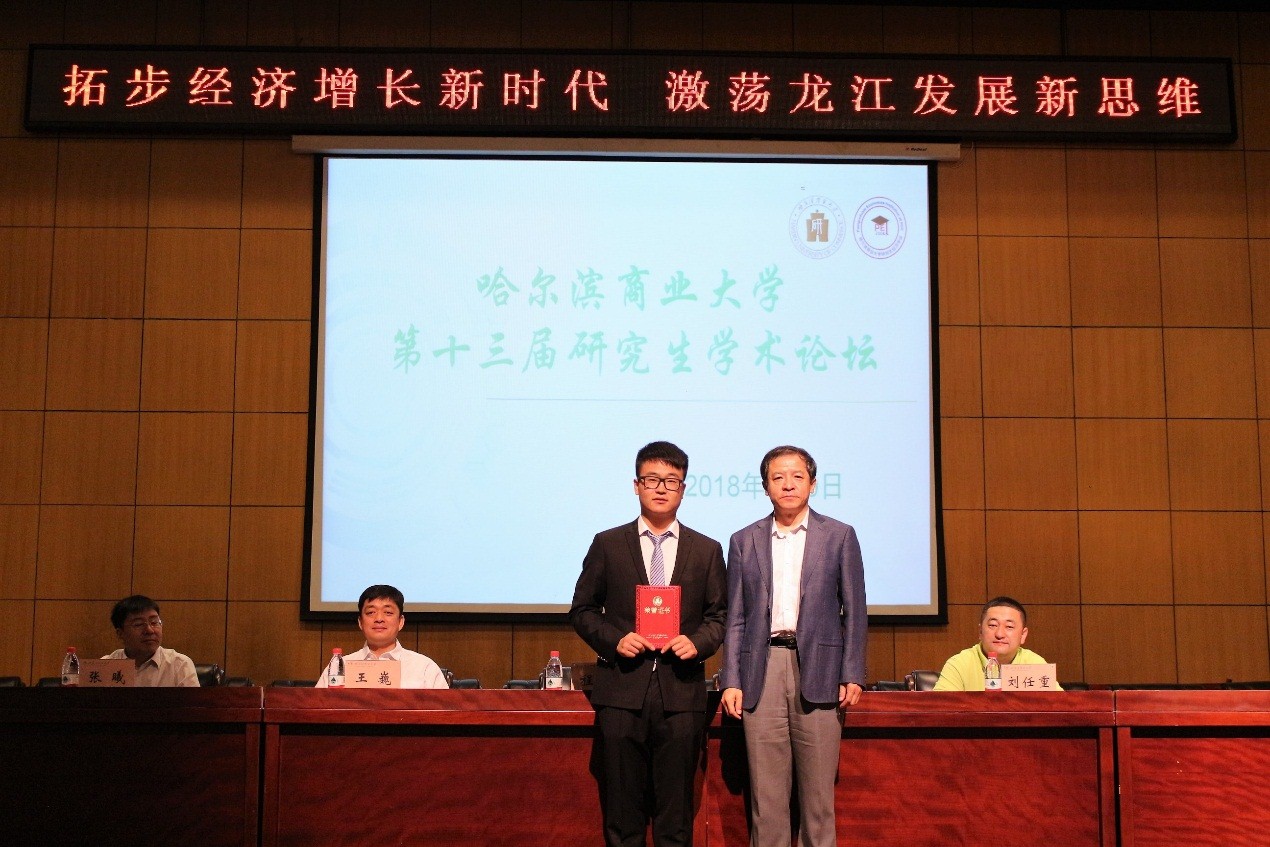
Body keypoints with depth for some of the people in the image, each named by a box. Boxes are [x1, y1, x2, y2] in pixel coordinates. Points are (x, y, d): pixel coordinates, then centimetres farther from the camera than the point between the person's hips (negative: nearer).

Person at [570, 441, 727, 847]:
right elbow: (582, 610, 8)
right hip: (621, 691, 0)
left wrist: (698, 642, -9)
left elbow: (721, 614, 11)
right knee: (622, 807, 5)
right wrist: (614, 640, -9)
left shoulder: (707, 550, 9)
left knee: (676, 810, 5)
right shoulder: (607, 545, 6)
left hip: (681, 692, 1)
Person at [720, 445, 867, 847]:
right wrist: (731, 681, 1)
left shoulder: (840, 536, 7)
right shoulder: (744, 541, 11)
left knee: (818, 790, 2)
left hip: (818, 669, -1)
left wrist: (852, 674, -3)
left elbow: (855, 613, 6)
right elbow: (736, 618, 10)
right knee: (765, 791, 2)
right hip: (762, 670, 1)